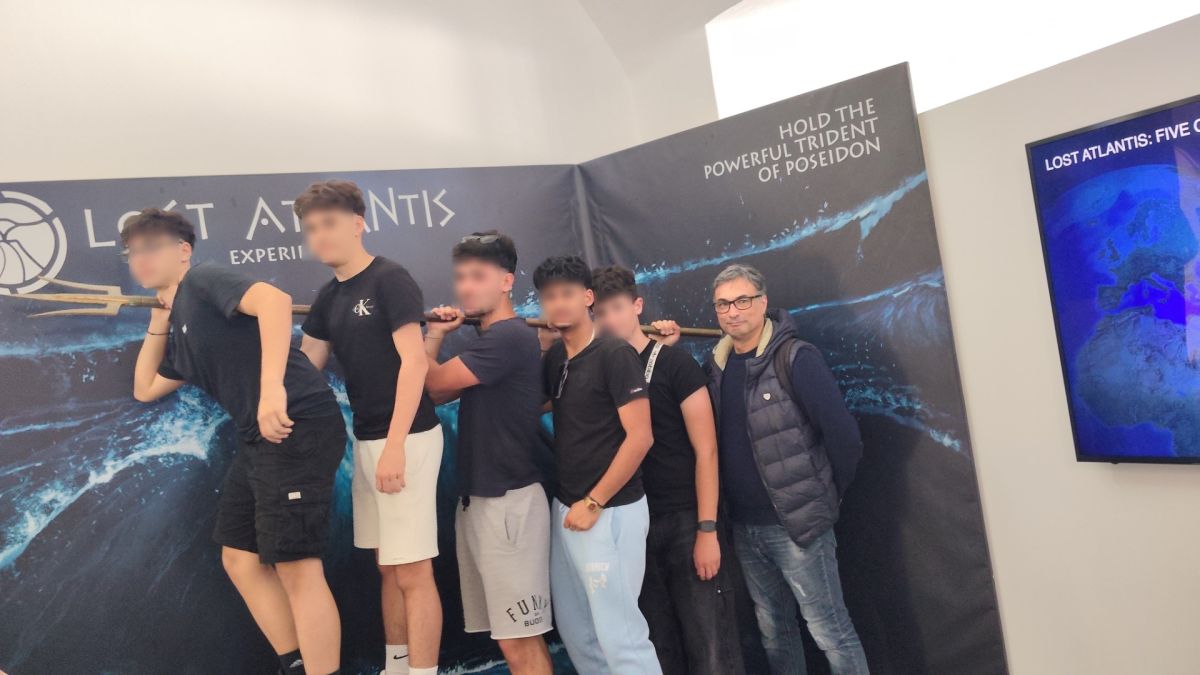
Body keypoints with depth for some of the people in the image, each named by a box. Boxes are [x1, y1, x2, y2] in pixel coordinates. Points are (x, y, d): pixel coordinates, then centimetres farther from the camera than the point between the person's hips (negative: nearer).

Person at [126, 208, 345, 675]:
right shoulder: (181, 331, 22)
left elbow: (274, 299, -24)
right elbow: (145, 389, 35)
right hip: (259, 438, 10)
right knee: (240, 559, 16)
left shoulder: (202, 283, -4)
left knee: (296, 568, -7)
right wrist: (158, 320, 27)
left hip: (300, 426, -10)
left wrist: (271, 386, -33)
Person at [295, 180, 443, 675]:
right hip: (365, 439, 8)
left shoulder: (390, 280, -10)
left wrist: (394, 445, -22)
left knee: (412, 571, -3)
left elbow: (414, 362, -17)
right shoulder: (328, 298, 13)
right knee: (387, 566, 16)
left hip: (405, 438, -8)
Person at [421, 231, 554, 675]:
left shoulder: (510, 336, -14)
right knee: (516, 635, 15)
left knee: (518, 639, -4)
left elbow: (434, 381, -12)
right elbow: (436, 393, 14)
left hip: (509, 501, -10)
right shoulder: (488, 340, 16)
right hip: (476, 500, 10)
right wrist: (435, 334, 5)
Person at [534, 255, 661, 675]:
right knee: (574, 629, 16)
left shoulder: (615, 355, -12)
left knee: (618, 632, -3)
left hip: (610, 512, -8)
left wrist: (593, 503, -15)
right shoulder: (554, 359, 9)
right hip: (565, 507, 8)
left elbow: (640, 438, -17)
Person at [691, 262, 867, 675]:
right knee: (774, 632, 18)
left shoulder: (795, 358, -14)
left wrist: (827, 497, -4)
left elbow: (843, 434, -15)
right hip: (744, 527, 6)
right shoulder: (717, 364, 5)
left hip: (797, 523, -6)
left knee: (830, 631, 6)